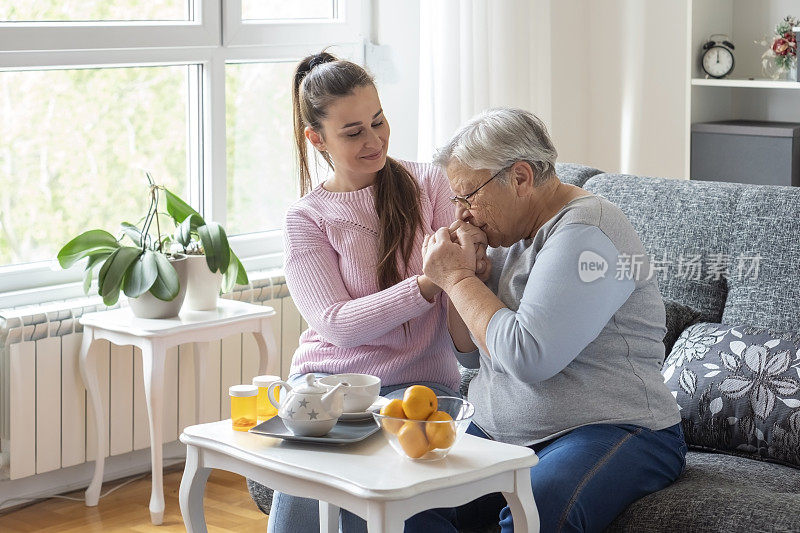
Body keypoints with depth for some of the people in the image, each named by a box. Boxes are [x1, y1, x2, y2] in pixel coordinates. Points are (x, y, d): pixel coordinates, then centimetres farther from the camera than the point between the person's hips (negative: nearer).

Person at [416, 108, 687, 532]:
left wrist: (459, 278, -12)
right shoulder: (511, 234, 14)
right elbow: (471, 354, 19)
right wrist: (456, 277, 1)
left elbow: (528, 358, -24)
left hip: (610, 432, -8)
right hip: (499, 435, 8)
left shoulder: (585, 234, -14)